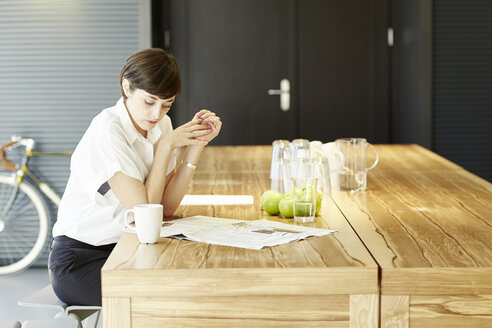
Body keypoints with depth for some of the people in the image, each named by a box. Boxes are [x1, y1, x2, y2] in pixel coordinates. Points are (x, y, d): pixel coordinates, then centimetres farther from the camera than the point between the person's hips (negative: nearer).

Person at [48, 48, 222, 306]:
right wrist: (166, 145, -18)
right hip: (80, 260, -7)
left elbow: (166, 207, -4)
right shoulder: (107, 130, -20)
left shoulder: (160, 125, 3)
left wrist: (196, 144, -8)